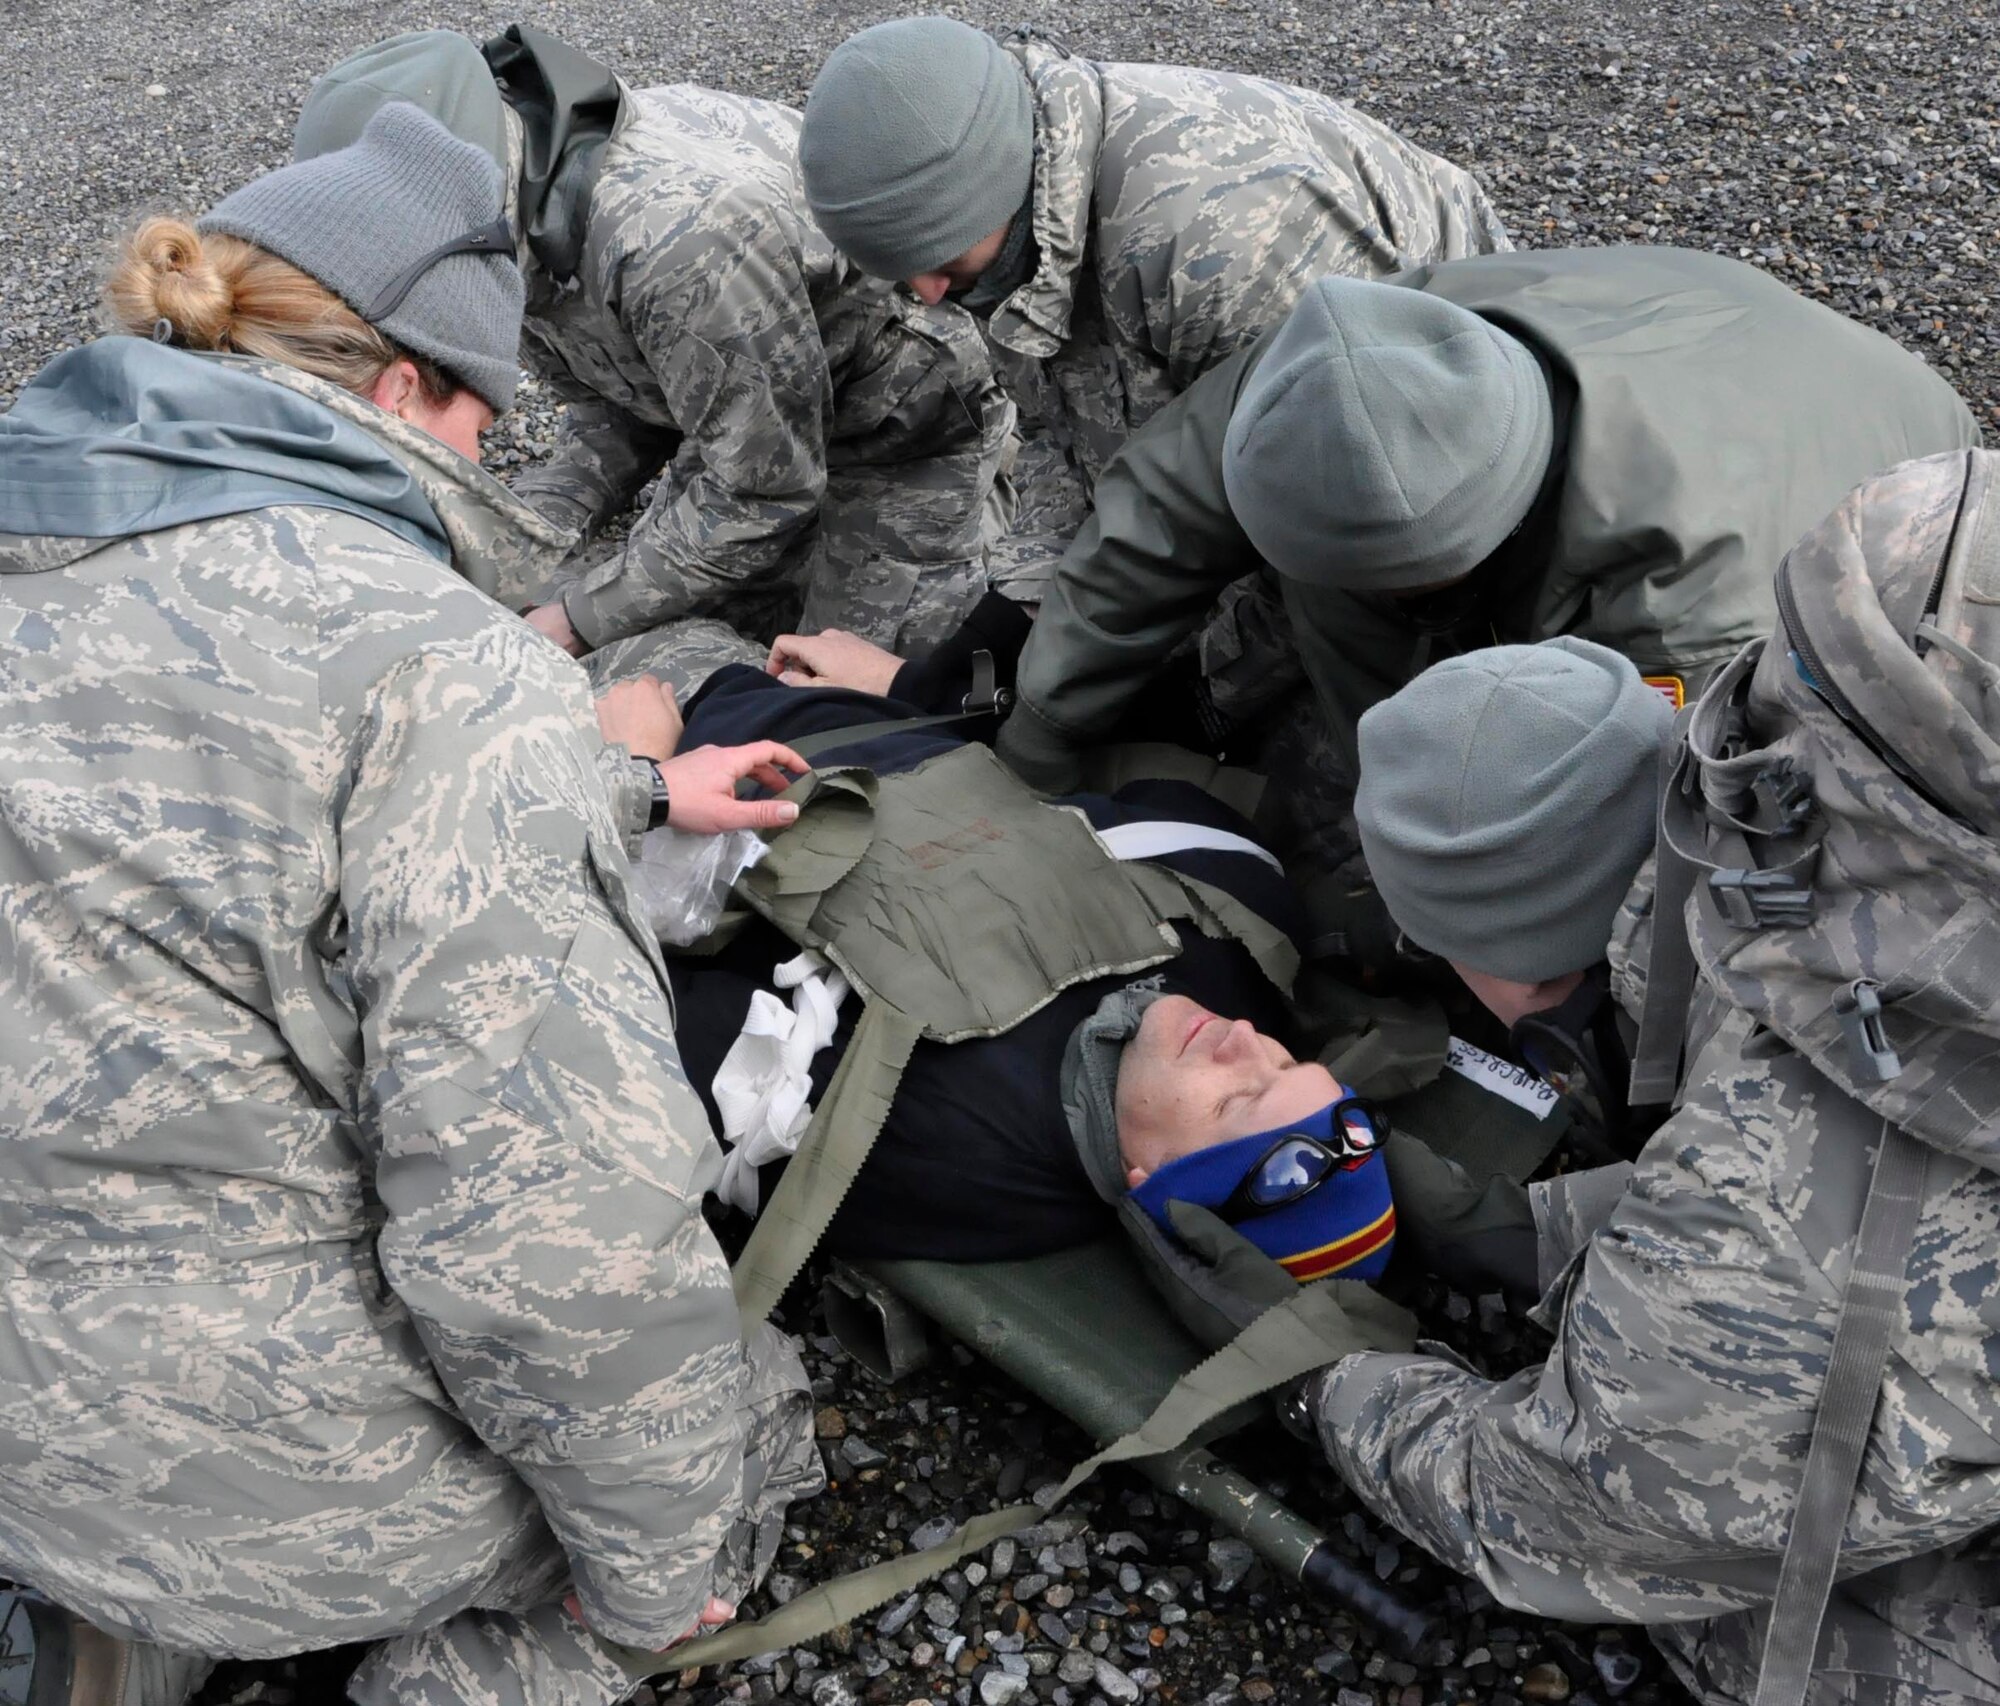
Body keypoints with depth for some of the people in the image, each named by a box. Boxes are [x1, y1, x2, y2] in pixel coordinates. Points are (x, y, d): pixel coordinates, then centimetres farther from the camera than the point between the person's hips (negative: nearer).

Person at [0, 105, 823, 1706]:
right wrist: (653, 1558, -11)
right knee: (750, 1415, 21)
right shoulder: (441, 670, -24)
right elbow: (551, 1223, -28)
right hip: (282, 1483, -7)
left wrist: (620, 788, 30)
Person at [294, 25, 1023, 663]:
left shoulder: (676, 230, -40)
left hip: (900, 422, -8)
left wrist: (577, 621, -24)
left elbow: (761, 492, -31)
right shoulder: (529, 214, -11)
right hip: (743, 410, 8)